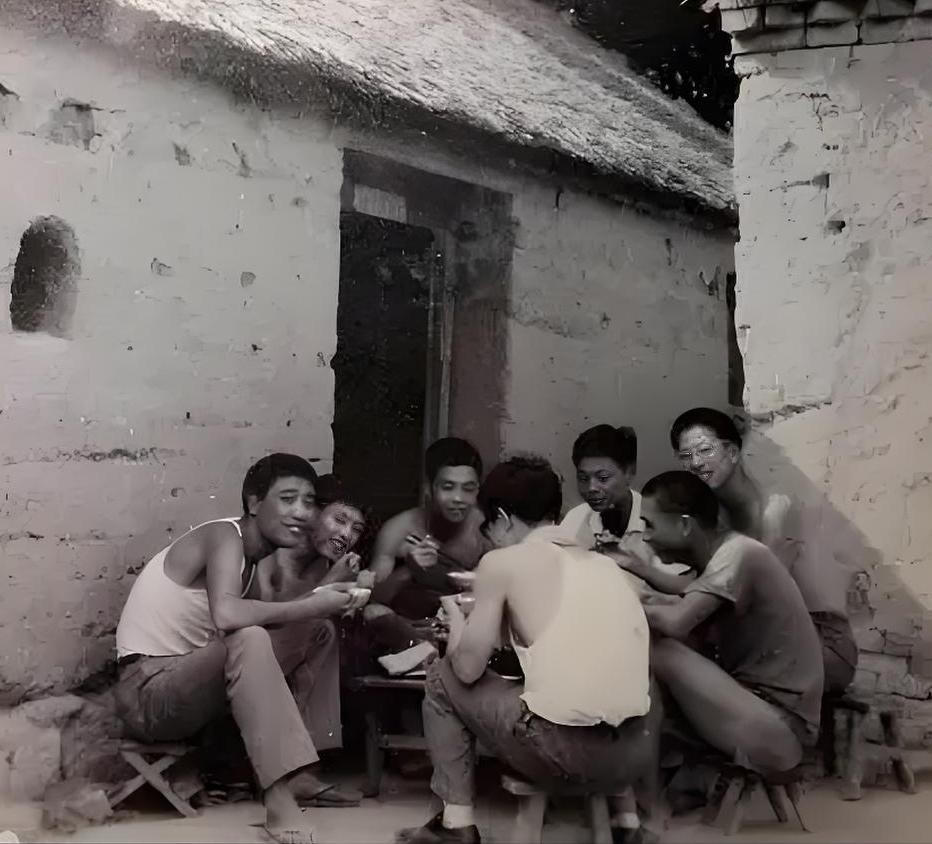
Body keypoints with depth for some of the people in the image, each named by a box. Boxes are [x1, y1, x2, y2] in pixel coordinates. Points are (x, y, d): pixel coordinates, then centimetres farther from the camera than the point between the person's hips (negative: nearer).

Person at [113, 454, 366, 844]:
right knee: (249, 639, -35)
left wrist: (327, 595, -7)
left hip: (191, 683, 9)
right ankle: (279, 794, -33)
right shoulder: (225, 536, -19)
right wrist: (311, 605, -28)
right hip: (148, 692, -9)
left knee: (316, 631, 8)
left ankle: (296, 773, 6)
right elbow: (227, 615, -36)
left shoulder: (251, 550, 9)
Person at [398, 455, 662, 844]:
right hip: (633, 755, 5)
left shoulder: (502, 562, 3)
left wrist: (457, 616, 25)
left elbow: (468, 668, 4)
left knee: (442, 677, 21)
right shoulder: (611, 567, 17)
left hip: (561, 750, -5)